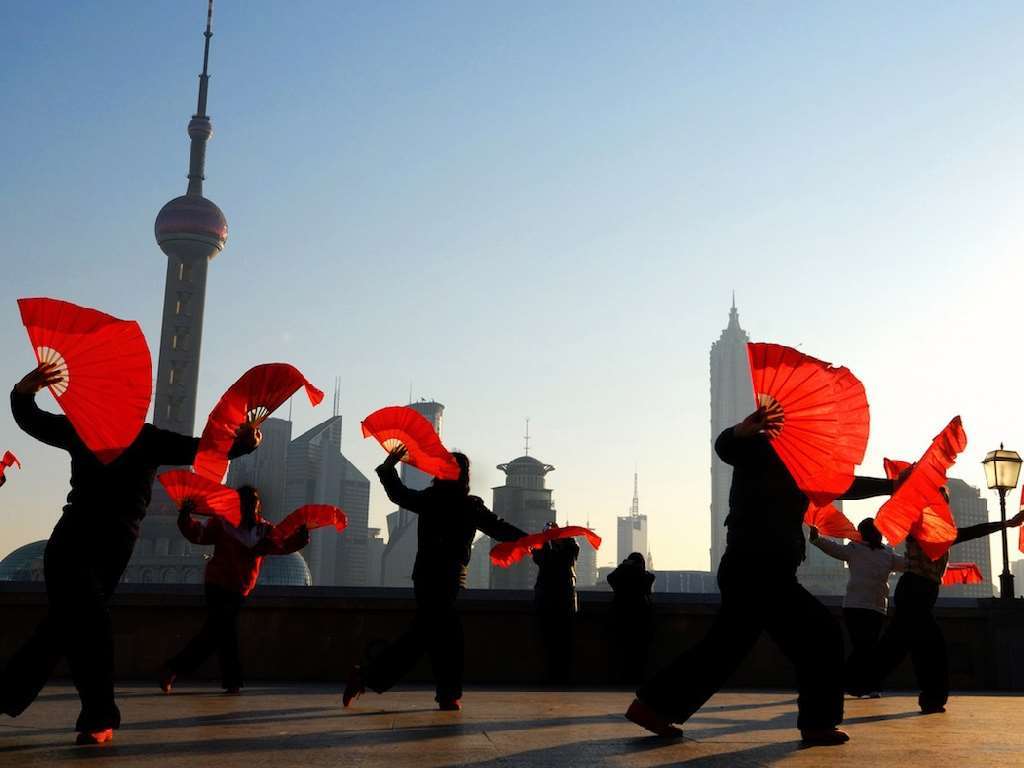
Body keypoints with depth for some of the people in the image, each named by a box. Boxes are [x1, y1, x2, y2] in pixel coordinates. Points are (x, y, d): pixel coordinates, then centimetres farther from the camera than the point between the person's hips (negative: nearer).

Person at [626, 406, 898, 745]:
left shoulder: (795, 466, 21)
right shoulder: (761, 449, -5)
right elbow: (726, 447, -28)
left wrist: (892, 485, 31)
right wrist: (743, 431, -50)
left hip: (753, 573, 9)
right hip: (758, 573, -9)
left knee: (722, 649, 11)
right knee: (822, 636, -2)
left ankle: (651, 705, 15)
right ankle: (817, 724, 6)